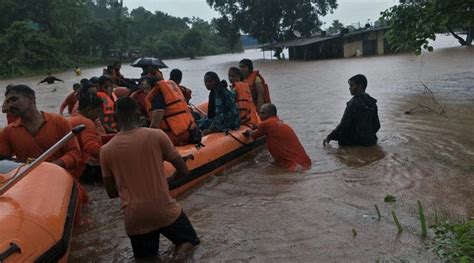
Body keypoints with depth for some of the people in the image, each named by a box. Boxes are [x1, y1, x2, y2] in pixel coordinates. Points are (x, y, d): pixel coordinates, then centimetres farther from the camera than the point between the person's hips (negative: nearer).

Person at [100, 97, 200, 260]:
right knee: (190, 240, 25)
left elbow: (111, 192, 7)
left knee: (145, 257, 28)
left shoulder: (106, 150, -1)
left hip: (134, 219, 2)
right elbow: (183, 171, -1)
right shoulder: (157, 135, -7)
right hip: (166, 211, -2)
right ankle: (183, 247, -8)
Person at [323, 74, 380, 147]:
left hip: (355, 143, -8)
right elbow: (377, 125, 14)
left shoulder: (354, 102, -15)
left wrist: (329, 137, -8)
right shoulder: (372, 102, 9)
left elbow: (344, 125, -17)